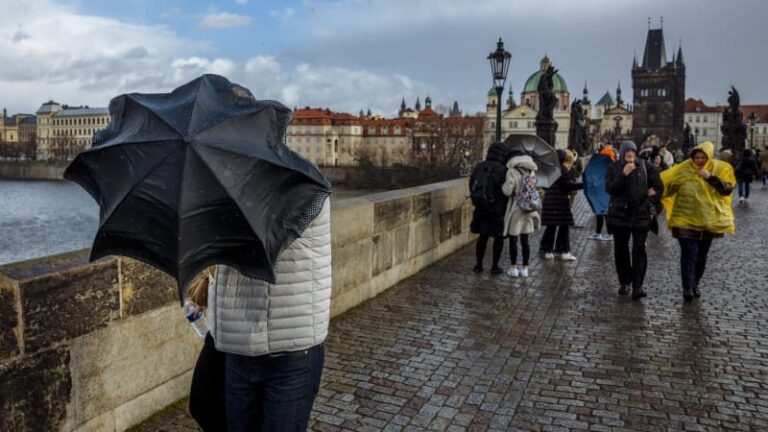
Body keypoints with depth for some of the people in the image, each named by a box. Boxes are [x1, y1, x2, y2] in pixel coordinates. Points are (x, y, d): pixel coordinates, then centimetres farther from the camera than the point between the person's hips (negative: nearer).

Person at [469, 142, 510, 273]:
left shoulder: (479, 167, 5)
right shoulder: (502, 169, -14)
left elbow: (472, 185, 9)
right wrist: (506, 207, -3)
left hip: (481, 207, 5)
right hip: (497, 209, -5)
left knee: (483, 236, 15)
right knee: (499, 237, 9)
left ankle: (479, 265, 19)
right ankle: (494, 266, 13)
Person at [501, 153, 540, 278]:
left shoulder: (512, 172, -11)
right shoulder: (531, 173, 7)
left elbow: (508, 191, -18)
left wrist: (503, 185, 1)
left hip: (515, 210, -6)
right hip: (528, 210, 6)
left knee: (513, 240, 5)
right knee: (525, 240, 11)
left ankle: (513, 268, 10)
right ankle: (524, 268, 17)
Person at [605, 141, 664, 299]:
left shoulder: (645, 166, 1)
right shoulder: (614, 168, 1)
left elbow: (659, 186, 6)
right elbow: (609, 188, -12)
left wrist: (650, 202, -4)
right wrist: (623, 174, -22)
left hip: (641, 214, -1)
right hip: (619, 214, 1)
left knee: (639, 249, -8)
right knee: (620, 249, 8)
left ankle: (637, 286, -8)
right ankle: (624, 282, 21)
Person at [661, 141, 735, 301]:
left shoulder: (719, 169, 0)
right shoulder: (683, 170, -7)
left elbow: (728, 190, -8)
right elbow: (663, 183, -4)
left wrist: (711, 177, -18)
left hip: (708, 221, 3)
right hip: (686, 220, -3)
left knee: (702, 255, 13)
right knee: (689, 254, -10)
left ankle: (695, 284, 28)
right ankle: (687, 288, -8)